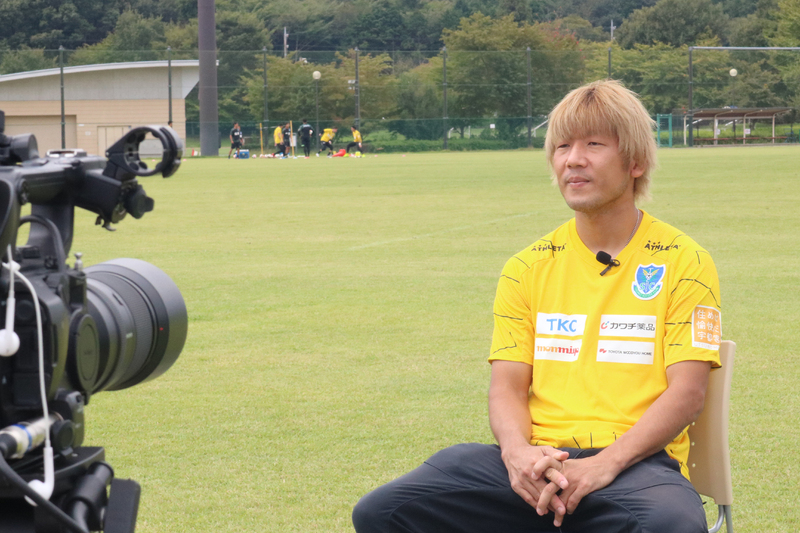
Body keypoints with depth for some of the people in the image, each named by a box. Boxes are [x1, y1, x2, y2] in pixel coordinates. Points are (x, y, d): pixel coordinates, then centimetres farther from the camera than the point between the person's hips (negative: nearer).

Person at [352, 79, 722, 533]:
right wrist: (517, 450, -12)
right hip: (539, 458, 3)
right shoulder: (528, 268, 18)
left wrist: (604, 464, -18)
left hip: (635, 461, -3)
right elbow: (507, 385, 12)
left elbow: (687, 393, -3)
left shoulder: (684, 262, 6)